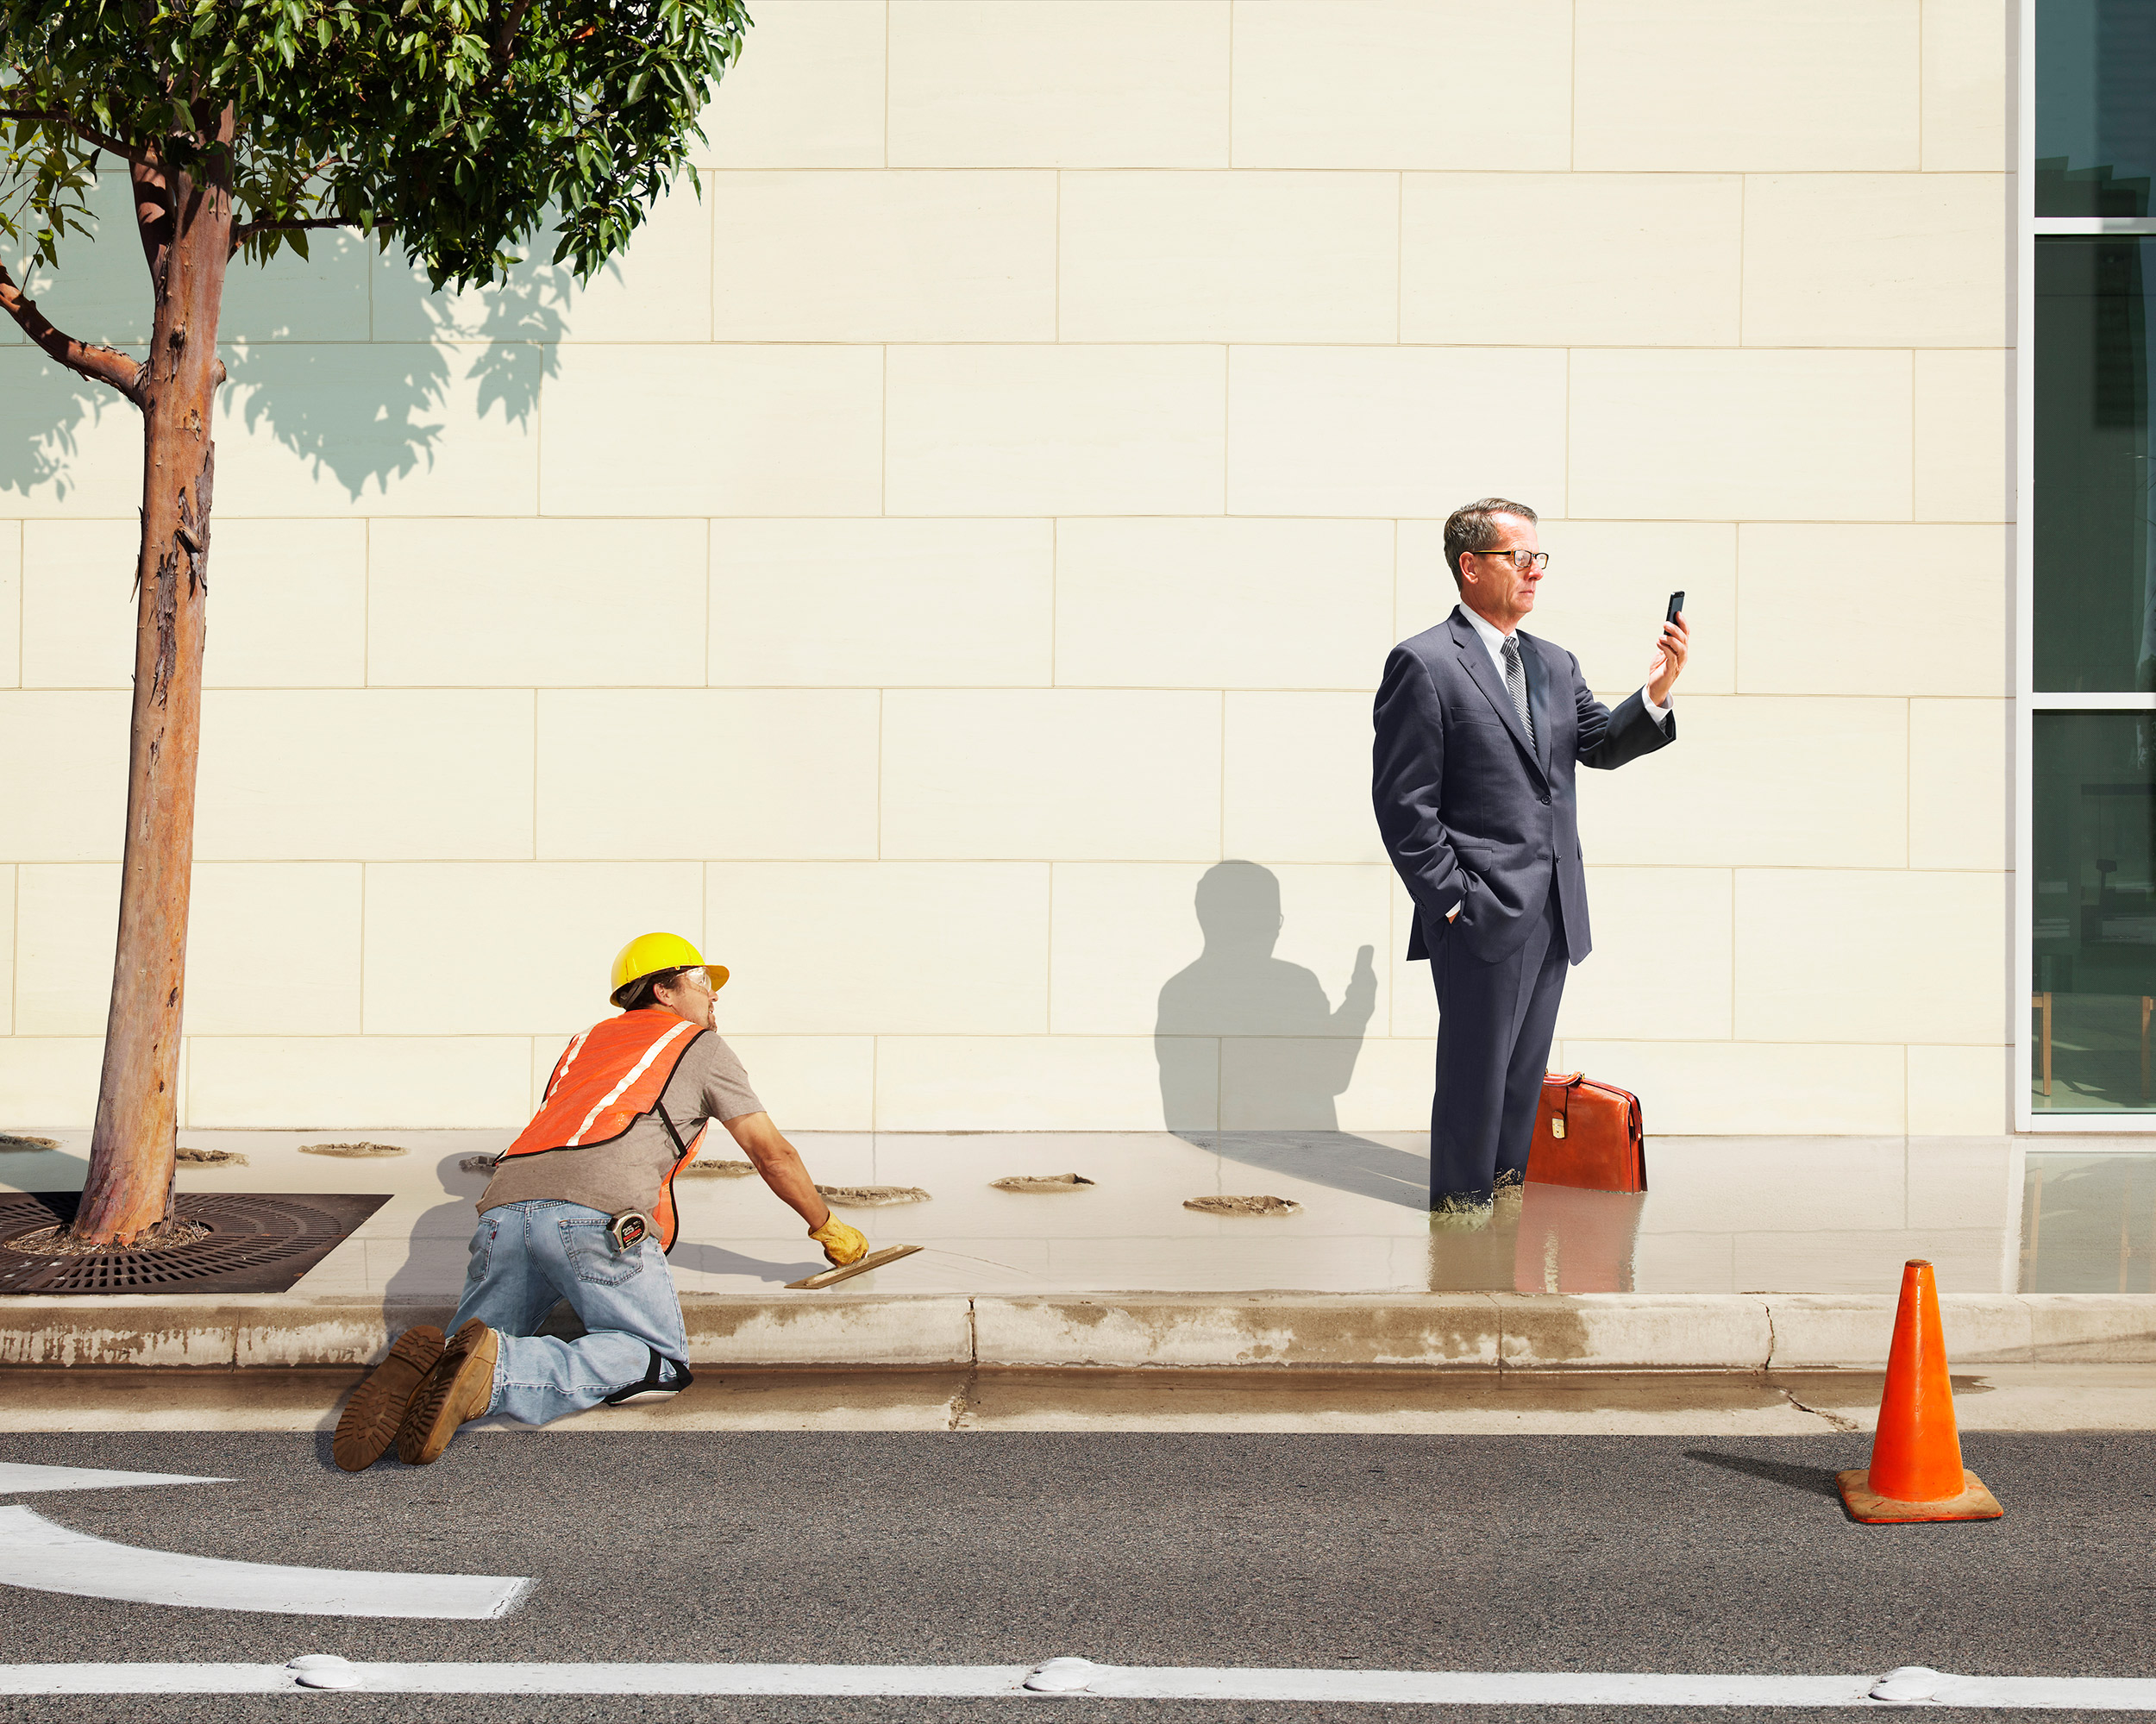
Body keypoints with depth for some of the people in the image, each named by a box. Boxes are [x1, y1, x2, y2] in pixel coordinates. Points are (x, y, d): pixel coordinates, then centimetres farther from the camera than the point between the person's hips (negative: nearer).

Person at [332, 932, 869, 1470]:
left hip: (507, 1203, 6)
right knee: (660, 1365, -4)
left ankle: (425, 1366, -23)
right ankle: (497, 1365, -24)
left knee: (467, 1369, 14)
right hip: (597, 1211, -6)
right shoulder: (699, 1045, 23)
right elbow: (773, 1154, 24)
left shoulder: (586, 1042, 38)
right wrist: (829, 1228, 38)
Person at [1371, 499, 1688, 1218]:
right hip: (1482, 914, -7)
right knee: (1476, 1073, 0)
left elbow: (1601, 744, 6)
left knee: (1525, 1072, 14)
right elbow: (1403, 802, -10)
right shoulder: (1424, 664, -7)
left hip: (1554, 914, 7)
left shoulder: (1554, 664, 16)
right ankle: (1461, 1212, 11)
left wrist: (1656, 693, -11)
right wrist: (1449, 900, -13)